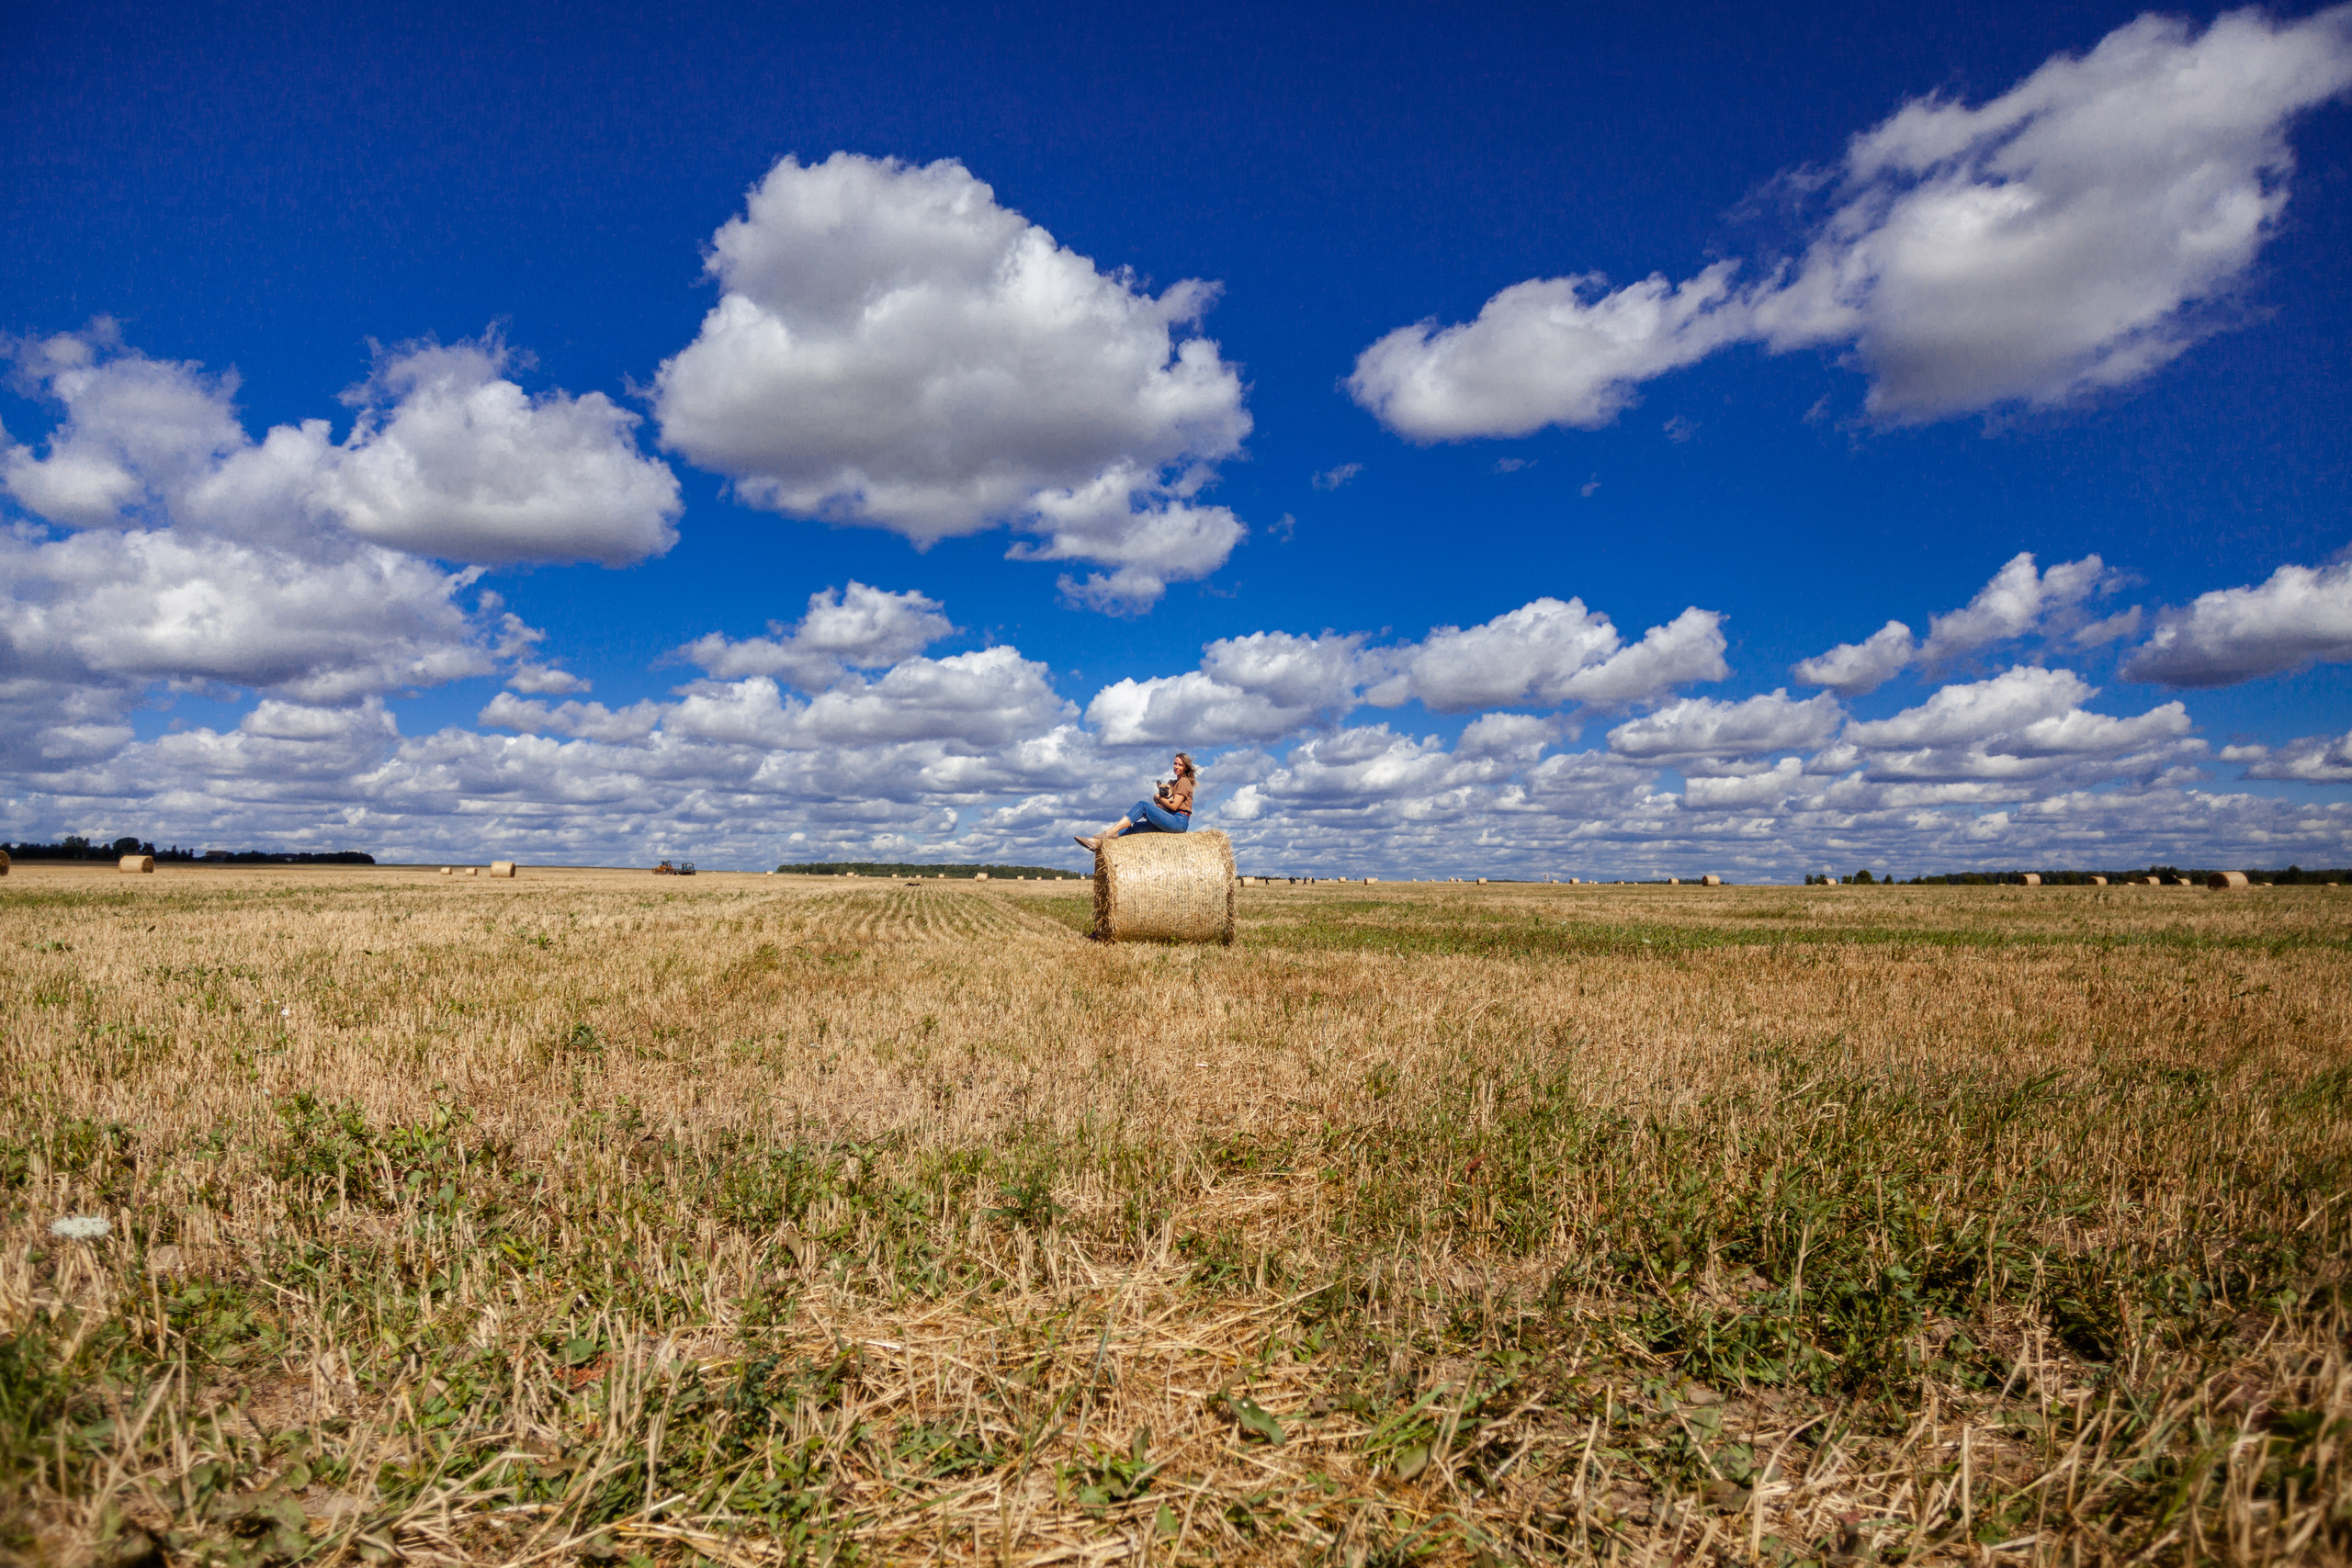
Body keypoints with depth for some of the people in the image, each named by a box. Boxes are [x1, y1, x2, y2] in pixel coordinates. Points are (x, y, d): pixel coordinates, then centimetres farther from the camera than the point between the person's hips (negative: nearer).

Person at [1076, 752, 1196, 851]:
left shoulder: (1184, 782, -3)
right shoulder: (1174, 782, 27)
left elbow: (1174, 806, -13)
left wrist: (1159, 797, 3)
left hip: (1179, 821, -9)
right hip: (1172, 822, 9)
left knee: (1142, 805, -19)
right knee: (1134, 827, -5)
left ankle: (1112, 831, -28)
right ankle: (1097, 842, -16)